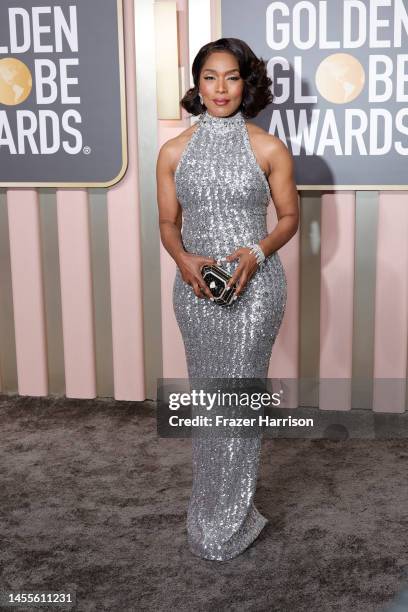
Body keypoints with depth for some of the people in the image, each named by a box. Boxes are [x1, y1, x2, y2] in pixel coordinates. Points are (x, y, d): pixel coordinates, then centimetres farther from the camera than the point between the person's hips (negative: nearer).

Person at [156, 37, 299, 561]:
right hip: (195, 287, 3)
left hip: (255, 286, -2)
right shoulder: (173, 152, 4)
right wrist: (184, 259, -12)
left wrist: (257, 252, -14)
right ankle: (214, 506, 27)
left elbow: (289, 217, 4)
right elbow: (168, 224, 9)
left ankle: (225, 522, 12)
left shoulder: (269, 149, -2)